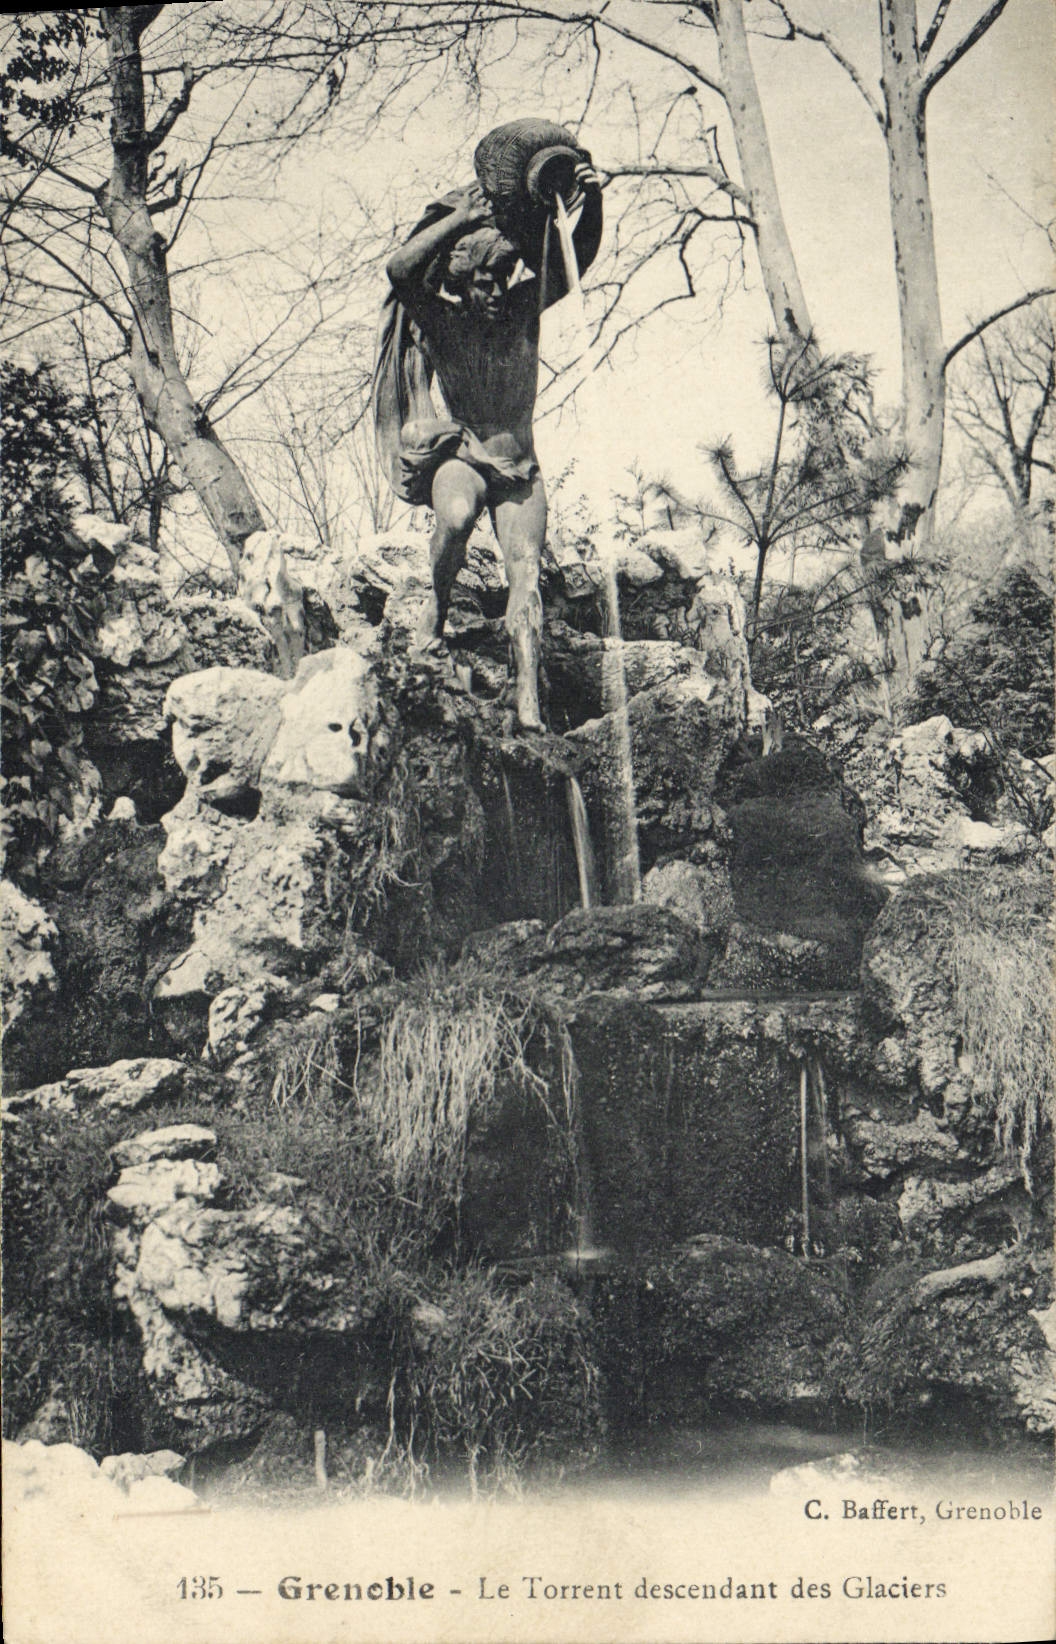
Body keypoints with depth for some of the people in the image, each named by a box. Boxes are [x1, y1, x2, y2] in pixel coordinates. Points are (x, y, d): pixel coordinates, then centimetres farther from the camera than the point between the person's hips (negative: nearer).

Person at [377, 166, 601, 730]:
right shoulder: (443, 320, -7)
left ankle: (528, 701, -25)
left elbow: (579, 256, -3)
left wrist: (592, 202, -22)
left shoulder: (523, 307, 2)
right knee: (456, 518, -36)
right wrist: (462, 218, -26)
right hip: (459, 456, -2)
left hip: (519, 466, 3)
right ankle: (437, 606, -7)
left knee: (525, 570, -16)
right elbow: (399, 269, -25)